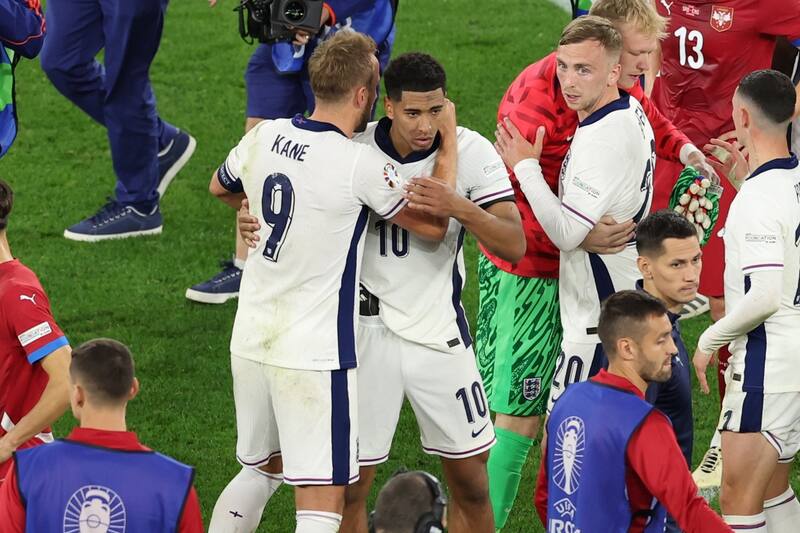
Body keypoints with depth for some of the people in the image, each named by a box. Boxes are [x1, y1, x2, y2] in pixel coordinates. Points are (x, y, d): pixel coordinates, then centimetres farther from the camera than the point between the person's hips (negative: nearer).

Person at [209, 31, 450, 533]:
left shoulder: (264, 137, 1)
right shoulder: (361, 165, -18)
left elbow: (221, 187, 24)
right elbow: (433, 225, -5)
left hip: (251, 339, 7)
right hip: (314, 355, -7)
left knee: (259, 471, 25)